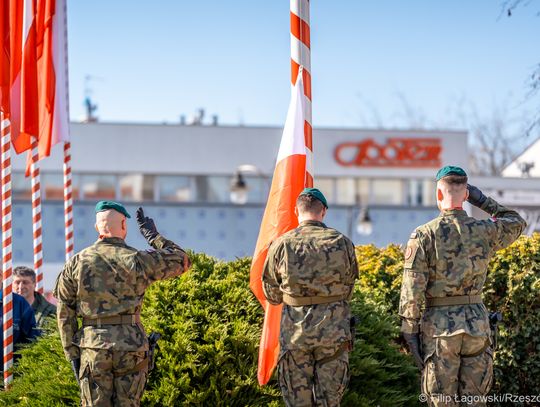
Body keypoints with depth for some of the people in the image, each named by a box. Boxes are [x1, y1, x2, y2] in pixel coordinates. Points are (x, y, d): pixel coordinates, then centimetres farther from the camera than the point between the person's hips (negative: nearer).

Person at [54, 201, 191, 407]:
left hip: (93, 347, 1)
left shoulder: (77, 263, 2)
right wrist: (152, 235, 16)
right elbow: (181, 261, 8)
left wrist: (72, 354, 8)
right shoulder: (137, 260, -4)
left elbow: (65, 313, 3)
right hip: (131, 347, -1)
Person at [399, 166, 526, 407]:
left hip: (439, 325, -3)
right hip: (477, 323, 3)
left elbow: (412, 290, -11)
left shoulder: (424, 235, -9)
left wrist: (410, 333, -6)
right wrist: (482, 200, 25)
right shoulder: (484, 232, 0)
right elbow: (516, 224, 24)